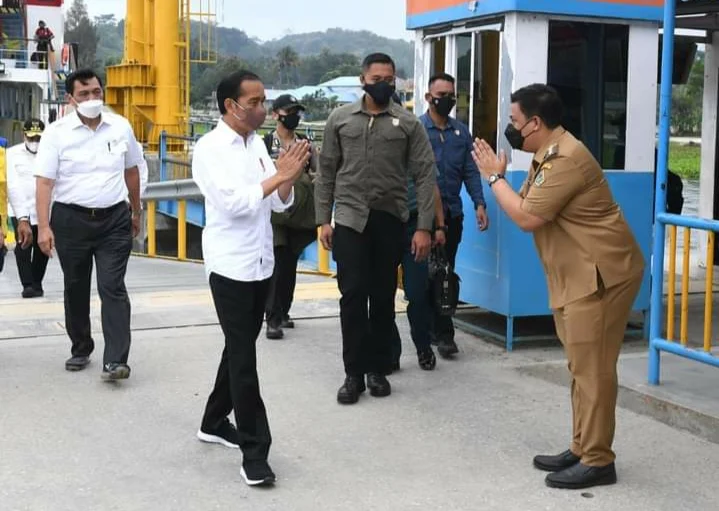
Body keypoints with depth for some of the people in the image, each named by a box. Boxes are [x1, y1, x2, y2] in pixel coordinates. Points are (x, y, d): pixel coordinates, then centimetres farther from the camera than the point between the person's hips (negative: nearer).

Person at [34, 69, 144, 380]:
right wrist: (43, 227, -16)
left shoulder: (121, 127, 2)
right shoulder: (57, 132, -6)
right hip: (71, 220, 0)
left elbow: (131, 171, 15)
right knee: (76, 289, 12)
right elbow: (44, 181, -9)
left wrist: (136, 211, 20)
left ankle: (115, 361, -10)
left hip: (114, 219, 0)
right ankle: (80, 349, 29)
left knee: (113, 288, -7)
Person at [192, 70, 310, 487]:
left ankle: (215, 422, 34)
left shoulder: (258, 144, 8)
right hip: (231, 267, -7)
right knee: (244, 359, -5)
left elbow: (279, 202, 7)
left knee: (238, 350, 17)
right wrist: (278, 175, -21)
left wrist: (292, 176, -12)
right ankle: (255, 452, -1)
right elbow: (234, 202, -22)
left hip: (262, 264, 7)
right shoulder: (211, 148, -12)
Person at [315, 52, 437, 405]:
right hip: (349, 219, 0)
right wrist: (323, 220, 0)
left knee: (383, 297, 7)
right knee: (353, 296, -3)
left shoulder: (408, 124, 0)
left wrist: (424, 227, -10)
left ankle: (378, 369, 19)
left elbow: (425, 176, -3)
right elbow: (326, 172, 7)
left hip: (390, 220, 0)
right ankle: (354, 373, 6)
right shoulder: (340, 119, 5)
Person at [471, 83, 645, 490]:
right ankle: (582, 450, 23)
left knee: (593, 369, -7)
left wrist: (494, 177, -9)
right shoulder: (548, 156, 15)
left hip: (602, 274, -11)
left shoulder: (568, 159, -20)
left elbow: (527, 217, -20)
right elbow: (524, 204, 15)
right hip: (577, 276, 11)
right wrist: (500, 176, 3)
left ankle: (597, 461, 0)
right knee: (582, 368, 14)